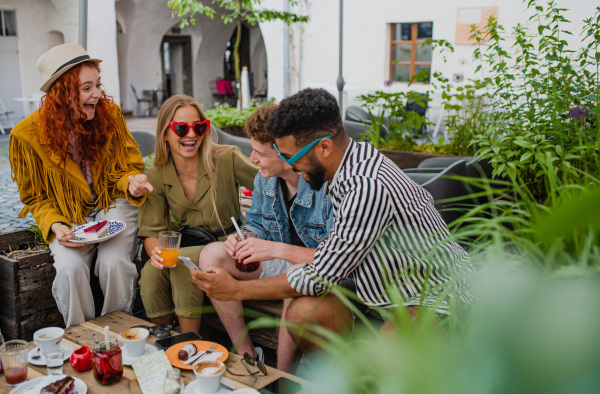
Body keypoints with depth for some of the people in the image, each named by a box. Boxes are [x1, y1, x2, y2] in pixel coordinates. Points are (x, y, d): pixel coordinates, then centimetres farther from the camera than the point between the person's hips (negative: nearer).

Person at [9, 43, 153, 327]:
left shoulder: (110, 114, -8)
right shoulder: (27, 135, -11)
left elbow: (128, 166, 1)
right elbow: (36, 197, 1)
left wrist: (132, 182, -24)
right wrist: (55, 226, -18)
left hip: (113, 205, 0)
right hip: (68, 218, 0)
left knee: (114, 263, -25)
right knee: (70, 268, -27)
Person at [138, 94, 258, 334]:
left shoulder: (226, 159, -12)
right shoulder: (156, 177, -2)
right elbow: (151, 231, -5)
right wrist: (155, 251, -28)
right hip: (188, 246, 4)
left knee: (184, 261, -30)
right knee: (151, 271, -24)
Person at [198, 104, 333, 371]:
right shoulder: (265, 179, -4)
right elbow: (256, 224, 13)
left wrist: (277, 249, -36)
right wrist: (242, 239, -13)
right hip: (282, 266, 7)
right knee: (212, 254, -7)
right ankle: (247, 356, -3)